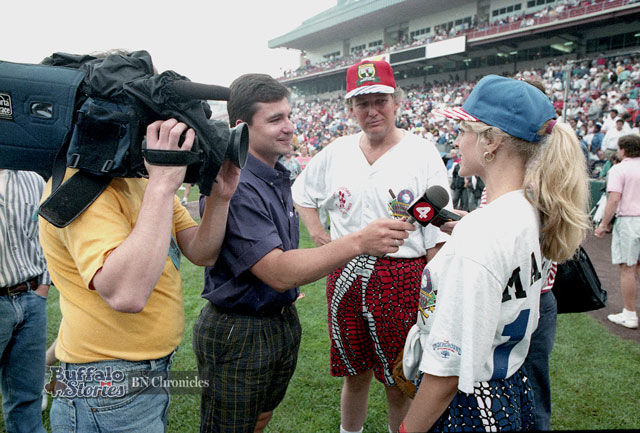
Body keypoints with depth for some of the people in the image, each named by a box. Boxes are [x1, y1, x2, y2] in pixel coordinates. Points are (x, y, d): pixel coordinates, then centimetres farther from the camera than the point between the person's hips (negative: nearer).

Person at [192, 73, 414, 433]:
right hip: (238, 333, -8)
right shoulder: (234, 186, -26)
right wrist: (358, 242, -36)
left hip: (284, 320, 8)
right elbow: (278, 272, -32)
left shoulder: (279, 176, 5)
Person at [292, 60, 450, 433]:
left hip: (403, 280, -3)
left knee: (400, 385, 10)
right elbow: (302, 192, 22)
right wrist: (319, 236, 10)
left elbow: (438, 234, -8)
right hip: (346, 278, 4)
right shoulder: (337, 152, 5)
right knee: (354, 375, 18)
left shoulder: (423, 153, -6)